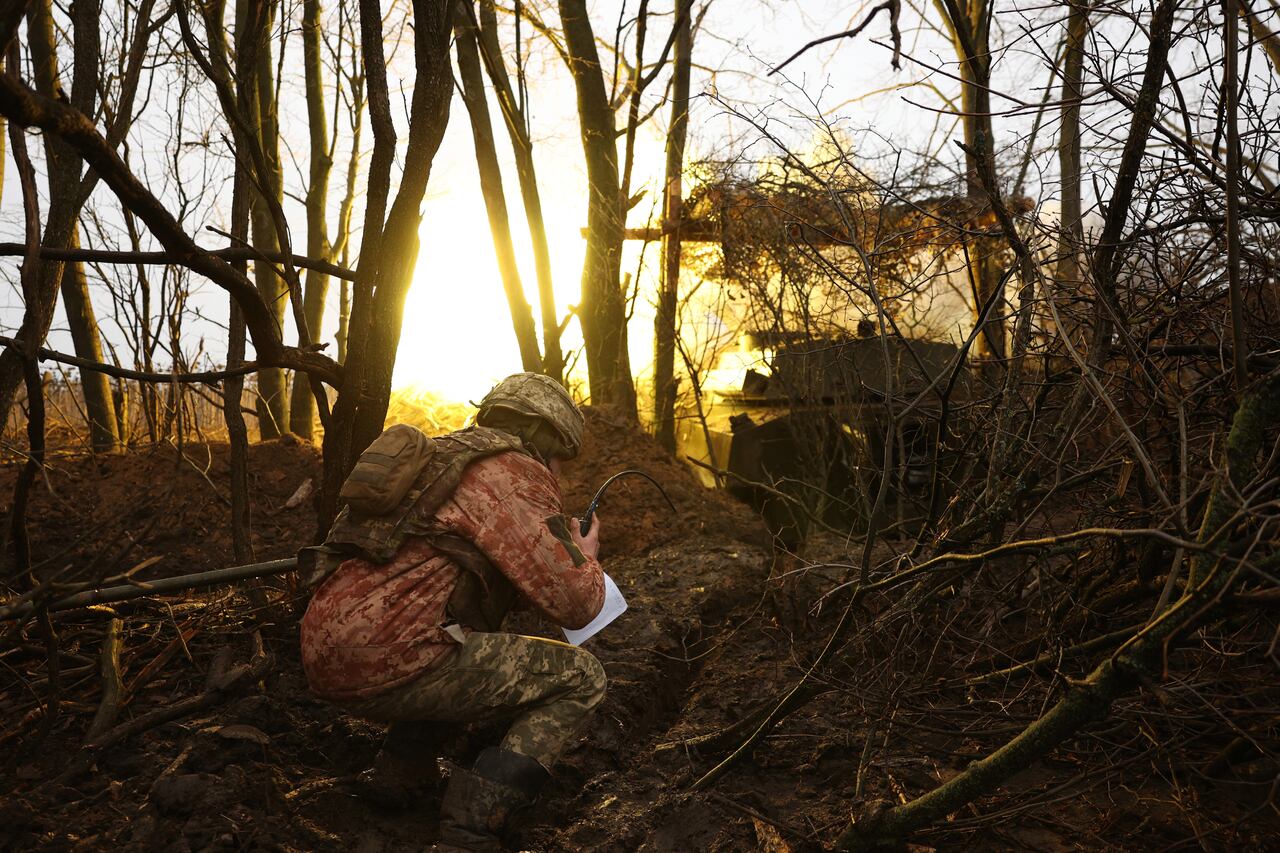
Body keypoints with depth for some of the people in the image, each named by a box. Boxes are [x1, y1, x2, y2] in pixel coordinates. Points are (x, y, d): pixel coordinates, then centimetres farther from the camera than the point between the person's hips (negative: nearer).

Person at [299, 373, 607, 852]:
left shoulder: (446, 458, 23)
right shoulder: (516, 472, -5)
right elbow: (573, 605, -9)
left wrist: (559, 543, 27)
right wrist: (585, 556, 13)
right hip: (387, 662, -10)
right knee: (579, 679, -2)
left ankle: (399, 767, 22)